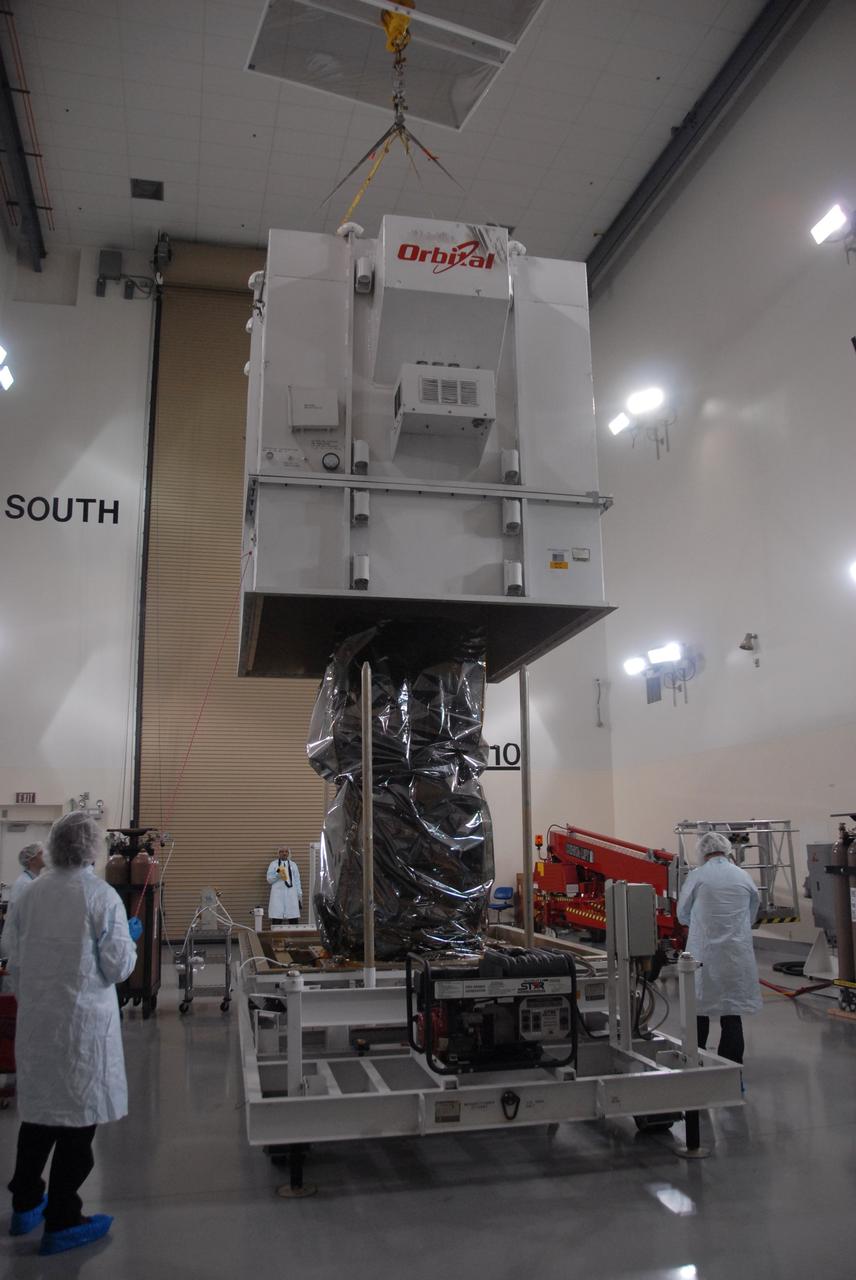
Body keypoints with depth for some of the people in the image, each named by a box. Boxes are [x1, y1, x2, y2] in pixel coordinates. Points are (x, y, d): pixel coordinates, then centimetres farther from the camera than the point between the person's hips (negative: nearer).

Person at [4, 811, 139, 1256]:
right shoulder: (102, 897, -16)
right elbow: (118, 968, -13)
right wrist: (130, 937, 6)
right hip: (83, 1022, -5)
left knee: (38, 1110, 21)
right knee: (77, 1118, 7)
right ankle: (61, 1223, 18)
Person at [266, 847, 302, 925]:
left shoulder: (293, 865, 17)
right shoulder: (273, 864, 11)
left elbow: (297, 881, 15)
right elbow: (269, 879, 5)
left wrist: (300, 896, 10)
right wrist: (277, 874, -13)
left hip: (291, 895, 2)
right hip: (277, 895, -2)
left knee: (293, 920, -6)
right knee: (276, 919, -10)